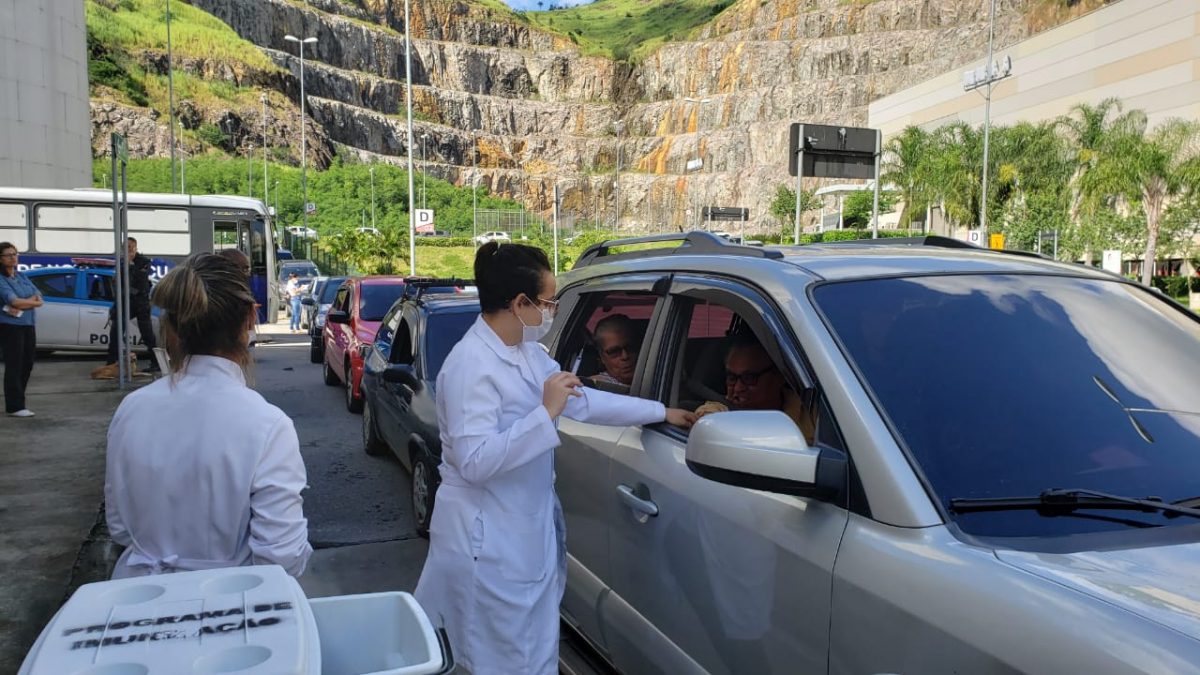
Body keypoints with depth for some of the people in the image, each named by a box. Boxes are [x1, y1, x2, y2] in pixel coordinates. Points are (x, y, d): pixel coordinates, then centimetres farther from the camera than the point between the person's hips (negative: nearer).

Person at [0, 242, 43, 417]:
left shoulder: (22, 277, 14)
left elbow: (38, 297, 4)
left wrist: (21, 306, -13)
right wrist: (33, 302, -3)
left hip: (28, 325, 7)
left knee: (27, 364, 10)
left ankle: (16, 401, 21)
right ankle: (14, 407, 0)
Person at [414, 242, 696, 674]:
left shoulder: (528, 353, 5)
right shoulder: (471, 364, -23)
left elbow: (584, 401, 11)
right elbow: (475, 462, -28)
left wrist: (661, 413, 12)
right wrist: (546, 412, -29)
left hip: (526, 530, 9)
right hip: (488, 539, -8)